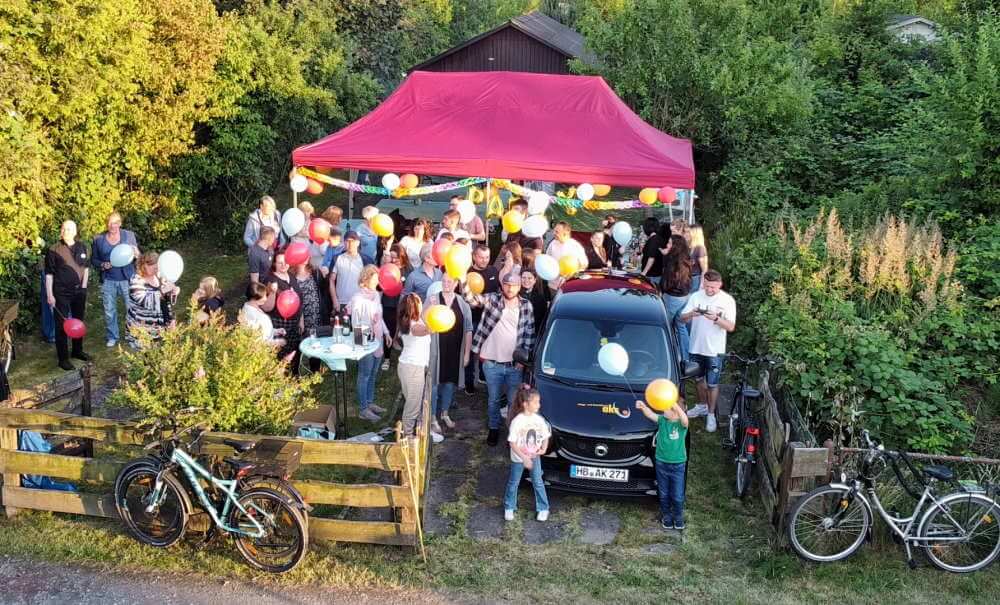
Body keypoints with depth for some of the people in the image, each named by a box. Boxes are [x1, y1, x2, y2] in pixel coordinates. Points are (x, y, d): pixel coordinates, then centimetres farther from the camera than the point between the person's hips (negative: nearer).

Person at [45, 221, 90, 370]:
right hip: (61, 293, -5)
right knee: (62, 325, 1)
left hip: (79, 290, 5)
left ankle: (78, 350, 34)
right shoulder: (54, 250, -11)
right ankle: (63, 358, 8)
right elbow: (49, 274, -9)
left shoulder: (81, 247, 2)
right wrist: (49, 295, -13)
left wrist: (84, 286, 8)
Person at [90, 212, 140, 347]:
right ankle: (111, 337, 24)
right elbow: (93, 259, 10)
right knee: (109, 311, 9)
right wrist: (102, 265, -11)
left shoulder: (129, 235, 0)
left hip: (127, 279, -1)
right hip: (108, 281, 2)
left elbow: (138, 257, 3)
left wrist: (136, 255, -21)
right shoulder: (98, 239, 2)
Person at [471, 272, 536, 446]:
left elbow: (530, 333, 1)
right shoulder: (492, 299, -4)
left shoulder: (526, 306, -1)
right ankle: (494, 428, 35)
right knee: (494, 399, 15)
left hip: (515, 364, 0)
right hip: (492, 363, 0)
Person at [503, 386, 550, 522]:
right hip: (518, 458, -3)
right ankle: (509, 508, 31)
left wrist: (544, 448, -14)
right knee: (513, 483, 13)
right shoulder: (517, 421, -23)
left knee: (538, 483, 11)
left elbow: (546, 436, 5)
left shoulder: (539, 419, -10)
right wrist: (524, 458, -25)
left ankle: (543, 508, 26)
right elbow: (512, 443, -20)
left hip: (535, 457, 3)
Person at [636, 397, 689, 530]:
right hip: (661, 463, 3)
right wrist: (643, 407, -47)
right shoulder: (662, 420, -6)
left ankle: (678, 518, 33)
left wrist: (675, 405, -58)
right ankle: (666, 516, 36)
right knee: (664, 494, 16)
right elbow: (651, 414, -23)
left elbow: (684, 419, -39)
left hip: (678, 465, -3)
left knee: (678, 496, 9)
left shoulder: (681, 424, -15)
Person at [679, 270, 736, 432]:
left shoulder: (727, 300, -11)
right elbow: (682, 318, -3)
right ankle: (702, 405, 41)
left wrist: (716, 318, -31)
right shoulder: (696, 296, -3)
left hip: (715, 350, -3)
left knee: (712, 384, 5)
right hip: (696, 347, 3)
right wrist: (691, 314, -25)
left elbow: (731, 327, -15)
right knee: (699, 378, 20)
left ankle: (711, 414, 20)